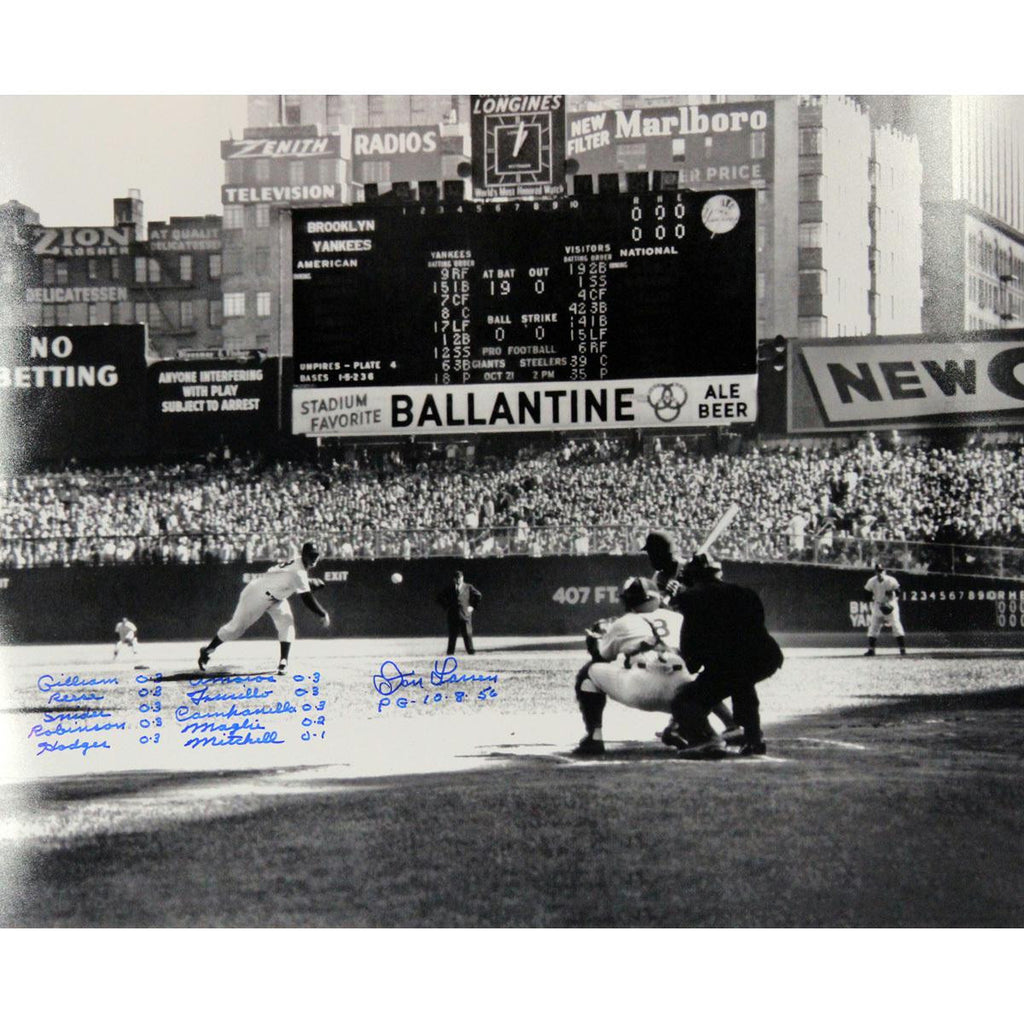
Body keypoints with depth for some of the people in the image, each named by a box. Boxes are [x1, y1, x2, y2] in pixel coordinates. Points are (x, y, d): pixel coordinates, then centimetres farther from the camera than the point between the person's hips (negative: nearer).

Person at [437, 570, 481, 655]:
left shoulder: (468, 587, 7)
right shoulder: (449, 588, 8)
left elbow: (478, 595, 15)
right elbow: (440, 598, 16)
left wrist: (472, 606, 8)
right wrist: (446, 607, 9)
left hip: (465, 615, 0)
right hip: (452, 615, 0)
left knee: (467, 634, -5)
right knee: (452, 634, -1)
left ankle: (470, 650, -1)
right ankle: (450, 652, 4)